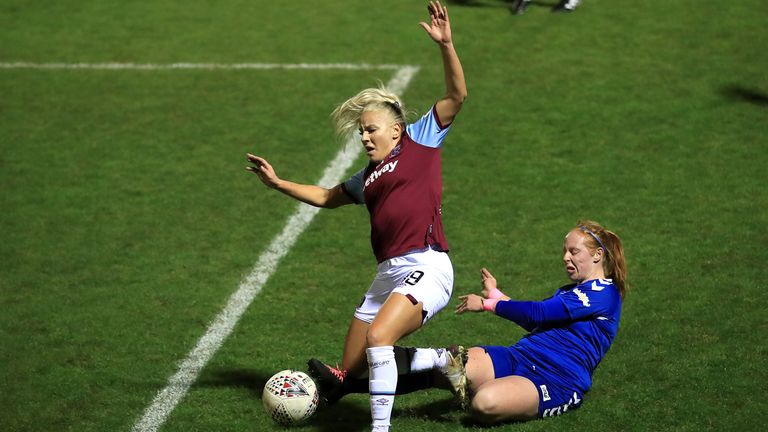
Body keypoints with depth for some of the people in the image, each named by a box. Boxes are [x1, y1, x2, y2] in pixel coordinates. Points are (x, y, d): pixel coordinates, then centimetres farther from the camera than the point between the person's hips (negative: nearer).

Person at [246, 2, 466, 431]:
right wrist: (279, 183, 35)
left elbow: (457, 96, -4)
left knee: (378, 337, -29)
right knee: (351, 372, 7)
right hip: (389, 274, 8)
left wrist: (446, 45, -16)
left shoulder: (420, 140, 6)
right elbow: (327, 197, 39)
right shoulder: (368, 178, 22)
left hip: (426, 267, -8)